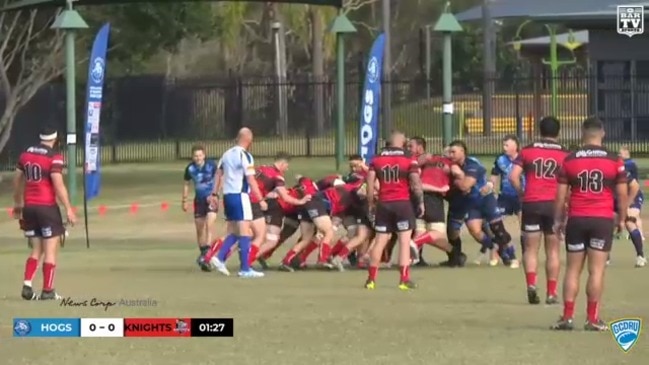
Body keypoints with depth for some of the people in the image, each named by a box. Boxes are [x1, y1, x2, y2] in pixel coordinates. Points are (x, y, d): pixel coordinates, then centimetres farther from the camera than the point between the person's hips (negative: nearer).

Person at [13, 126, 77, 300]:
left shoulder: (25, 154, 9)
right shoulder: (54, 157, -10)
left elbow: (17, 180, 16)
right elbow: (58, 185, -17)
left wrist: (18, 204, 29)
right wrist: (68, 209, -15)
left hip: (29, 207, 6)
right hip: (47, 207, -6)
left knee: (36, 250, 15)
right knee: (50, 250, 1)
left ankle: (27, 286, 2)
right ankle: (48, 291, -1)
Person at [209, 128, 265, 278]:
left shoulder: (227, 154, 11)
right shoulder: (245, 156, -11)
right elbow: (251, 181, -15)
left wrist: (215, 194, 21)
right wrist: (261, 200, -14)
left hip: (227, 195, 8)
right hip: (240, 196, -8)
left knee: (233, 232, 17)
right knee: (245, 232, -6)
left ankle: (220, 258, 4)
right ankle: (245, 269, -9)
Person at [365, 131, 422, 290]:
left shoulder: (377, 159, 7)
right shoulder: (409, 159, -3)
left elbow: (370, 183, 3)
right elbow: (416, 183, -9)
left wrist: (371, 203, 10)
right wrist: (421, 202, 1)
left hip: (383, 204, 3)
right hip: (402, 203, -3)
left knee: (380, 241, 10)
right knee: (405, 240, -2)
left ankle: (371, 279, 11)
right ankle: (404, 279, -8)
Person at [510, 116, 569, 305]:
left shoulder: (527, 151, 4)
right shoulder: (565, 154, 2)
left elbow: (513, 177, -4)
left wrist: (522, 193, 9)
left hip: (531, 203, 0)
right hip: (554, 204, 0)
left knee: (531, 248, 7)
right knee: (553, 250, 8)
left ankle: (531, 284, -14)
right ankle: (551, 293, 8)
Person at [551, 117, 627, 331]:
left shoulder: (570, 161, 1)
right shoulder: (614, 161, -2)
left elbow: (561, 195, 3)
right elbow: (622, 194, 1)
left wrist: (558, 220, 12)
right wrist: (622, 219, 13)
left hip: (577, 220, 1)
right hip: (603, 220, -1)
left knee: (572, 270, 8)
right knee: (596, 271, 0)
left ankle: (567, 317, 4)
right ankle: (592, 319, -1)